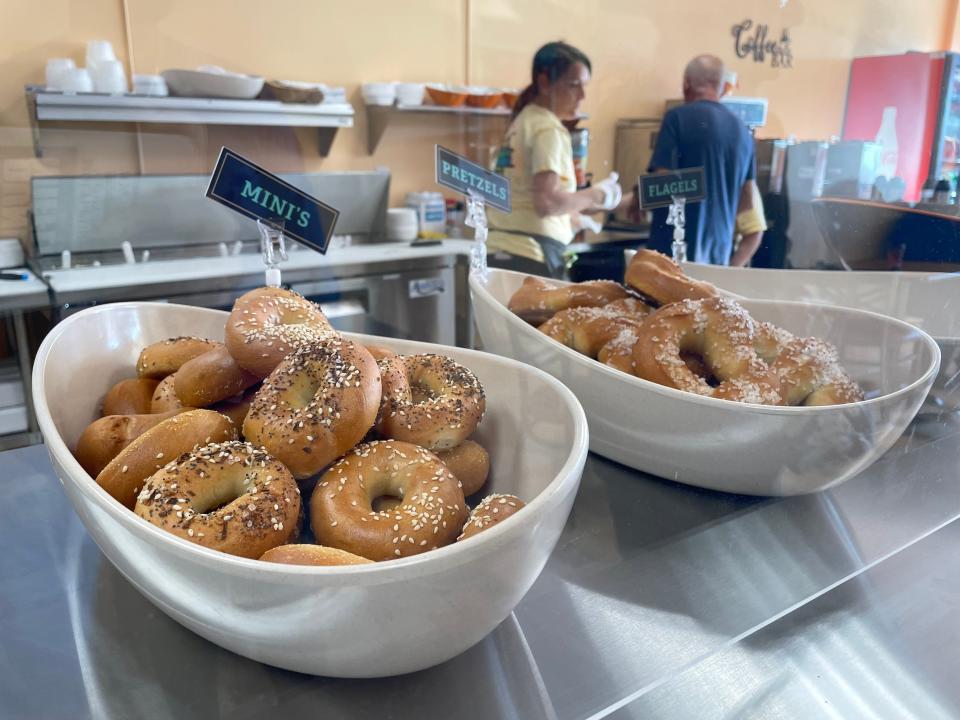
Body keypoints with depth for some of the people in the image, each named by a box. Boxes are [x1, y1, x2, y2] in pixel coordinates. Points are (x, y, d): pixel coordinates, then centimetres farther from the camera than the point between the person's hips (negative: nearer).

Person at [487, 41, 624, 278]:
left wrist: (569, 219, 27)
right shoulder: (549, 129, -8)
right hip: (530, 258, -9)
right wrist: (597, 195, -6)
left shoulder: (524, 121, 19)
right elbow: (546, 202, -20)